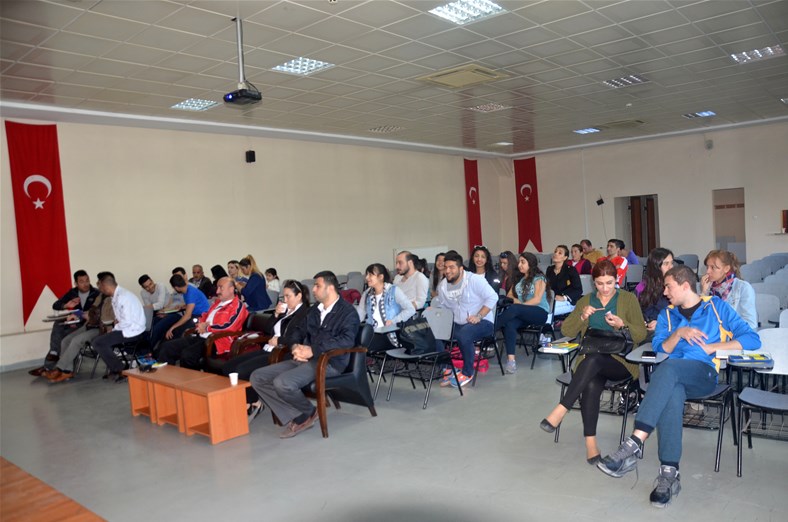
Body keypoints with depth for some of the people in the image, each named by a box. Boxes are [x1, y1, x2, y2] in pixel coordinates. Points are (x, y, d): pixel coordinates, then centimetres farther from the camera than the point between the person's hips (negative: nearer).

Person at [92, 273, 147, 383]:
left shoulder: (123, 296, -21)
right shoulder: (118, 295, 9)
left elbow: (127, 321, -25)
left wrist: (114, 328, -10)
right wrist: (117, 321, 3)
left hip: (133, 332, -10)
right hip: (127, 329, 10)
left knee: (98, 343, -12)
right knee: (101, 339, 19)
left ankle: (121, 370, -3)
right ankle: (113, 368, 23)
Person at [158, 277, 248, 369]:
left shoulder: (237, 306, -6)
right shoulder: (217, 302, 22)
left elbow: (229, 327, -19)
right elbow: (204, 315, 31)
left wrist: (207, 328, -8)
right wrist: (201, 324, 6)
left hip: (217, 342, -10)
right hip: (200, 337, 10)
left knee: (187, 355, -33)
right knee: (167, 346, -1)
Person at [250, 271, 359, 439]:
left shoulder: (348, 311, -4)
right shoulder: (314, 311, 20)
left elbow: (347, 340, -19)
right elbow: (300, 333, 23)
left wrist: (313, 350, -22)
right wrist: (296, 347, -3)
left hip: (329, 362, -8)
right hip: (304, 360, 8)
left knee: (282, 382, -30)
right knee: (257, 377, -6)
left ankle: (308, 413, -1)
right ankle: (295, 417, -6)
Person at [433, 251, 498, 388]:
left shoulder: (475, 280, -11)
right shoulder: (442, 285, 7)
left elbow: (492, 297, -14)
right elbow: (440, 306, 16)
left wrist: (478, 316, -21)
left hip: (483, 322, -6)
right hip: (458, 324, 6)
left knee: (463, 334, -37)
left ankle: (467, 373, -14)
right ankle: (447, 370, -4)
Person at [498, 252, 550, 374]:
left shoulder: (539, 278, 5)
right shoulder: (519, 279, 23)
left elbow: (537, 300, -9)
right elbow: (509, 296, 16)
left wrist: (520, 304, -17)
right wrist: (515, 301, -6)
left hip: (540, 312, -4)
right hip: (522, 314, 5)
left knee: (514, 309, -36)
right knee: (509, 324, -31)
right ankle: (511, 359, -39)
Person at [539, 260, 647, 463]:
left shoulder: (628, 299, 9)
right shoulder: (585, 300, 17)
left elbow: (641, 334, 2)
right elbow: (566, 331, 11)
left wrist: (621, 323, -16)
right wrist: (582, 316, -7)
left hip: (620, 361, -2)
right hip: (590, 361, 2)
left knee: (593, 358, -36)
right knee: (591, 384, -33)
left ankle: (561, 409, -37)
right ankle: (590, 442, -28)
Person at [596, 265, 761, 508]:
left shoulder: (717, 306, 14)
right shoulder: (667, 314, 24)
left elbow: (752, 339, 6)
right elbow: (659, 348, 10)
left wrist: (712, 347, -5)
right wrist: (679, 333, -8)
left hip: (704, 374, -2)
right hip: (672, 377, 3)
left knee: (669, 367, -37)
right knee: (671, 394, -36)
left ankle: (633, 445, -46)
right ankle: (669, 473, -39)